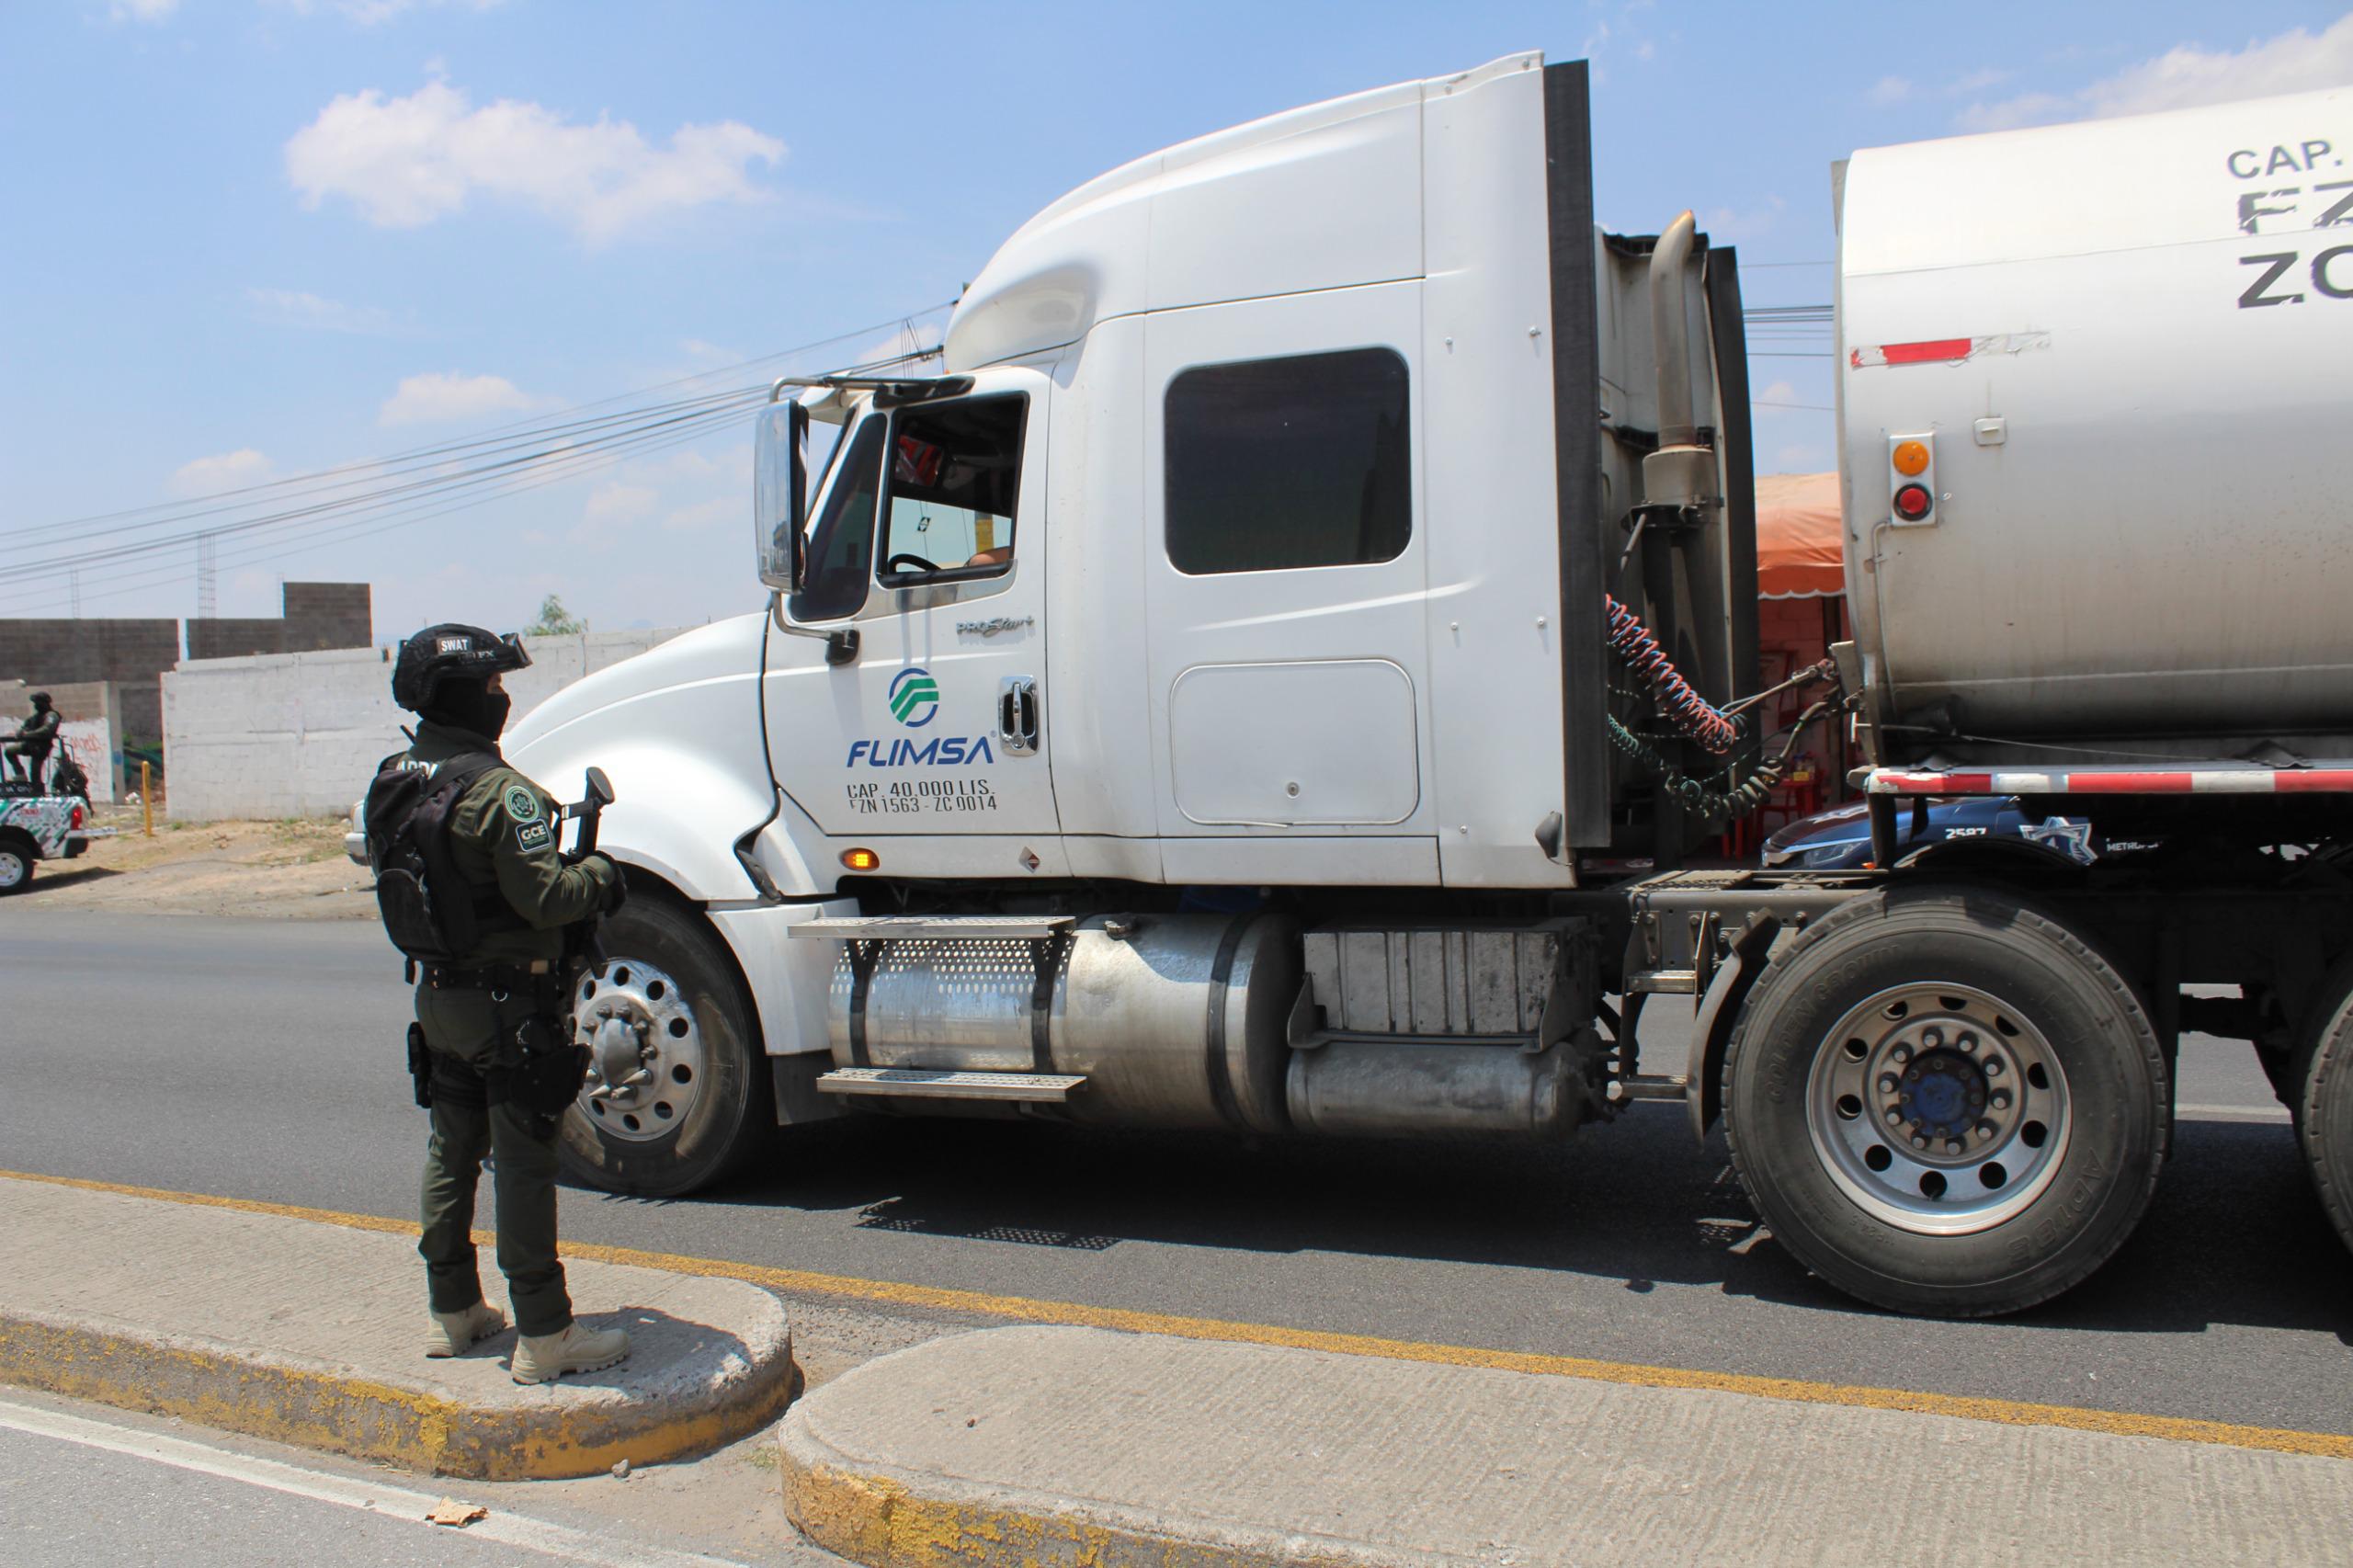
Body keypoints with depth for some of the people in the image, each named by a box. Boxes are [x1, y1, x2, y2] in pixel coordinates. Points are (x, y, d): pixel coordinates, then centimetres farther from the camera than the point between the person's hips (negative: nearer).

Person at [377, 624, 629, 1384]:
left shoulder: (394, 780, 5)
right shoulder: (497, 789, -22)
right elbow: (544, 898, -25)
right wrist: (600, 876, -6)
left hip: (438, 994, 8)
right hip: (509, 1001, -8)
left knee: (451, 1149, 18)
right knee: (523, 1164, -2)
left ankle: (452, 1312, 30)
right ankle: (544, 1335, 6)